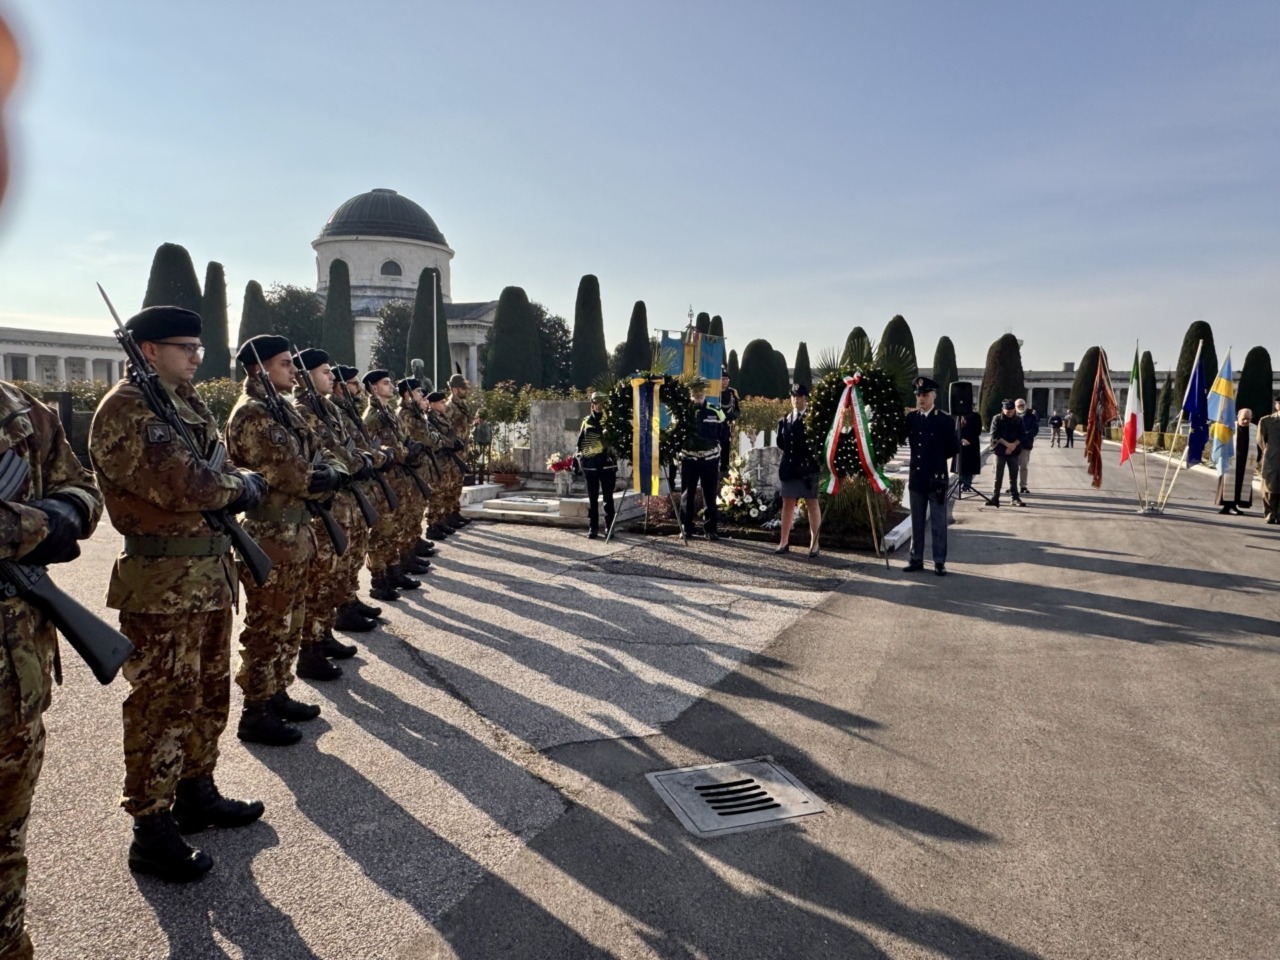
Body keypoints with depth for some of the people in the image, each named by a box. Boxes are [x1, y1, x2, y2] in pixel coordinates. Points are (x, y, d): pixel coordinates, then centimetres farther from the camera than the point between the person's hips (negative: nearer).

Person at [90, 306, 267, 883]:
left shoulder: (189, 404, 15)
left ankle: (196, 793, 35)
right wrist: (243, 486, -9)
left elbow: (216, 474, 15)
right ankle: (151, 831, 12)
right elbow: (183, 485, -26)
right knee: (162, 705, 0)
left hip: (211, 575, 9)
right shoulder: (126, 411, -15)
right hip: (162, 584, -9)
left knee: (209, 695, 19)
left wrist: (230, 488, -8)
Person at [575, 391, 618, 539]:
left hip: (608, 463, -1)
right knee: (592, 498, 5)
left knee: (608, 497, 4)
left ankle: (609, 527, 12)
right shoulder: (586, 421, 8)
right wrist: (578, 461, 7)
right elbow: (580, 443, 11)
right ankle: (593, 528, 12)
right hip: (590, 464, 1)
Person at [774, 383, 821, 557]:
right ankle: (784, 542, 17)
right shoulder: (786, 419, 12)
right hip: (789, 467, 6)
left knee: (812, 504, 3)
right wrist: (790, 453, 4)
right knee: (787, 504, 10)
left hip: (808, 467, -6)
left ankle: (814, 543, 7)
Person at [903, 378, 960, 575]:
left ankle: (939, 562, 10)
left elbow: (955, 448, -4)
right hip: (916, 477, 4)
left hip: (937, 479, -4)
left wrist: (938, 457, 3)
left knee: (938, 523, 4)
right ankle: (916, 559, 19)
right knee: (916, 522, 11)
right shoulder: (911, 418, 4)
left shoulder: (945, 420, -7)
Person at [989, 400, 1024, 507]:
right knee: (998, 476, 1)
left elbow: (1021, 436, 3)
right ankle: (995, 497, 6)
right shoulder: (997, 419, -3)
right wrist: (1007, 444, -18)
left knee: (1013, 476, 5)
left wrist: (1014, 445, -14)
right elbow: (995, 435, -9)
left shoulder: (1018, 421, 5)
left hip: (1014, 452, 2)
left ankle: (1015, 498, 9)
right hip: (1000, 451, -2)